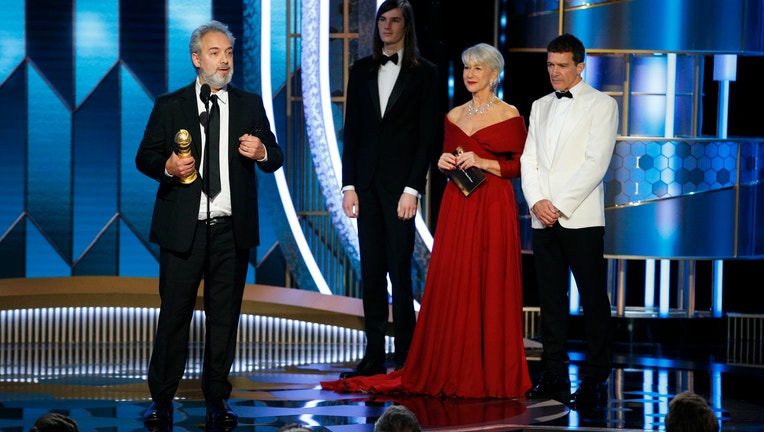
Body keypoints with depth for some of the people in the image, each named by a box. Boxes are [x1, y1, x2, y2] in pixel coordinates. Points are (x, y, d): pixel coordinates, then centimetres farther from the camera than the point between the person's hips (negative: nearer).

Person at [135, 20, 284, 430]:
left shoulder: (250, 105, 11)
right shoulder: (169, 106, 6)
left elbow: (275, 159, 10)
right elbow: (144, 157, 6)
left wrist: (262, 153, -13)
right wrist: (167, 166, -15)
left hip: (232, 230, 2)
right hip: (183, 228, -2)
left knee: (224, 315, 5)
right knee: (174, 313, -1)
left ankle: (217, 399, 14)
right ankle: (161, 398, 9)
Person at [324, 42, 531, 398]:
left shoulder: (509, 115, -1)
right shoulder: (454, 116, 14)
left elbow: (519, 166, -4)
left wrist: (482, 162, -14)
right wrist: (443, 163, 0)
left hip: (493, 207, -5)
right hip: (456, 206, 5)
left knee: (489, 288, -5)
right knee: (450, 286, 1)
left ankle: (491, 375, 1)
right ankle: (451, 372, 6)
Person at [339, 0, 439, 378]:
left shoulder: (423, 73, 1)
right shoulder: (362, 71, 12)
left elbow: (427, 136, -3)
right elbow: (351, 131, 11)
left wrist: (412, 189, -11)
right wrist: (348, 185, 3)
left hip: (401, 182, -4)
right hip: (366, 182, 4)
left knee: (399, 270, -5)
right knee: (371, 271, 5)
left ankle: (405, 358, 0)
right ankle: (373, 357, 8)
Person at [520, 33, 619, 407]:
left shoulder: (602, 105, 1)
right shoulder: (540, 107, 18)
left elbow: (596, 163, -8)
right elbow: (529, 159, 14)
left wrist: (560, 204, -12)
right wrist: (536, 201, -4)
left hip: (581, 218, -5)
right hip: (543, 218, 5)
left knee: (593, 298, -5)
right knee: (550, 299, 6)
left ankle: (596, 379, -1)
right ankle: (554, 374, 11)